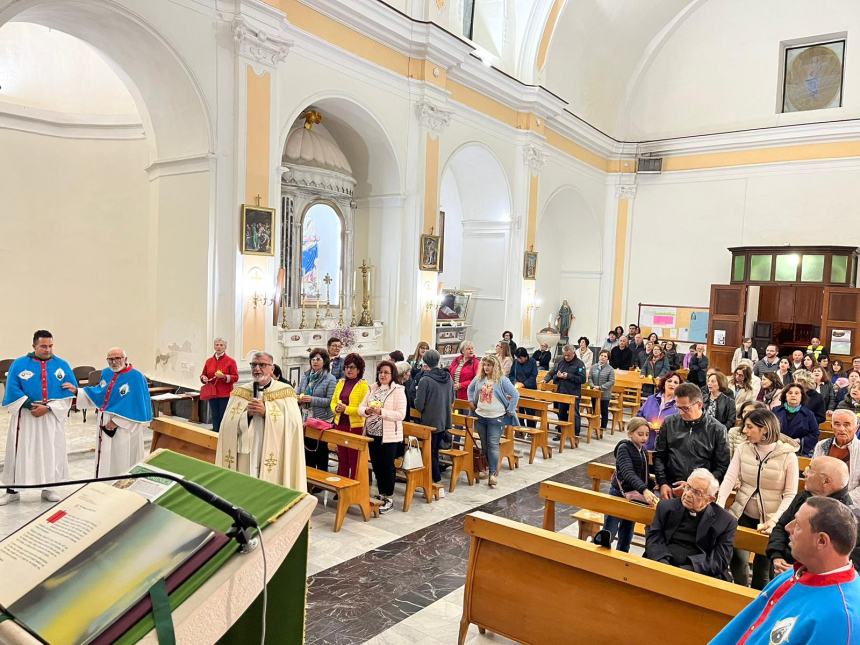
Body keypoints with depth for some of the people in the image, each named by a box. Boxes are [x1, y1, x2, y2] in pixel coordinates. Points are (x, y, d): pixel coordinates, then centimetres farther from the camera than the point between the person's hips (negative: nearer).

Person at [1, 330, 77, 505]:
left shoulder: (62, 365, 2)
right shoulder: (19, 364, -1)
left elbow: (69, 390, -5)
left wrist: (48, 407, -16)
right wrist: (31, 406, -17)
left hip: (52, 416, 1)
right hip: (25, 416, -1)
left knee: (51, 451, 6)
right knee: (20, 452, 3)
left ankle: (48, 488, 19)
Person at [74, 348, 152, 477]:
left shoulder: (136, 377, -18)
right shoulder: (106, 373, 6)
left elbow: (137, 405, -20)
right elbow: (98, 394, 15)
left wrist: (117, 421, -20)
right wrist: (77, 391, 3)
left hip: (124, 428, -7)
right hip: (105, 423, 7)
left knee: (122, 462, 2)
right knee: (105, 458, 17)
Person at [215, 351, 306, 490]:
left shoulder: (285, 392, 0)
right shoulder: (239, 392, 8)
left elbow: (293, 424, -11)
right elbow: (229, 426, 1)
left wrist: (266, 412, -17)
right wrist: (248, 414, -14)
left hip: (273, 459, -2)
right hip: (245, 458, 2)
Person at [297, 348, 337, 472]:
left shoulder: (330, 379, -7)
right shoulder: (305, 376, 9)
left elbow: (330, 401, -14)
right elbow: (298, 393, 13)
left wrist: (312, 399, -22)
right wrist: (298, 399, -11)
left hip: (321, 420, -5)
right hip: (305, 419, 5)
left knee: (320, 451, 4)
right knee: (307, 449, 13)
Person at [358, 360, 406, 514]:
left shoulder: (398, 391, -9)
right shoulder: (372, 388, 9)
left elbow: (400, 414, -16)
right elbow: (361, 407, 7)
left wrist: (381, 412, -25)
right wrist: (367, 410, -16)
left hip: (389, 436, -5)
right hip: (372, 433, 6)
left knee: (387, 466, 3)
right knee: (376, 465, 13)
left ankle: (388, 498, 16)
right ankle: (381, 494, 28)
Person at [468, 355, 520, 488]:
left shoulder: (502, 380, -12)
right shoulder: (478, 378, 3)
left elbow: (515, 395, -12)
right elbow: (470, 389, 22)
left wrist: (510, 411, -9)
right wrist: (472, 402, 14)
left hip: (496, 417, -5)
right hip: (480, 416, 5)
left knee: (493, 445, -8)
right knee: (484, 444, 14)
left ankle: (493, 473, -7)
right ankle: (488, 466, 30)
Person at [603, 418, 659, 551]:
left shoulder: (643, 451, 5)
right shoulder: (624, 448, -18)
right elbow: (628, 473, -33)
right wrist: (644, 490, -46)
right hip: (619, 494, -7)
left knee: (627, 535, 17)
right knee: (608, 534, -3)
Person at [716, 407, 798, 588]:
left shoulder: (788, 456, -10)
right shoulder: (743, 449, -2)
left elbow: (790, 494, -9)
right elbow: (729, 478, -7)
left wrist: (774, 521, -20)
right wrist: (719, 505, -21)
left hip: (769, 520, -2)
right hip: (742, 515, 2)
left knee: (763, 570, 9)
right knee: (738, 560, -4)